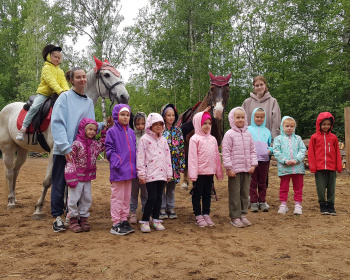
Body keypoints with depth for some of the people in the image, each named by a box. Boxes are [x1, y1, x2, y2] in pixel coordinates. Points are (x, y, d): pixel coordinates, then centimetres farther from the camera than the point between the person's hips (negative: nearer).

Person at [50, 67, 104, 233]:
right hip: (63, 150, -5)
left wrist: (103, 125, -1)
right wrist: (65, 147, -20)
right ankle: (57, 217, 11)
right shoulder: (65, 97, -4)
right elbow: (57, 124, -12)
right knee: (60, 183, 2)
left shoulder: (89, 102, 13)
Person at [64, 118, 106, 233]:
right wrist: (71, 176, -19)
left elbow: (103, 145, 25)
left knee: (87, 199, 11)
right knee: (74, 198, 0)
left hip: (88, 177, 6)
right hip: (77, 177, -6)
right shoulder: (77, 144, -13)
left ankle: (83, 217, 22)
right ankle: (73, 220, 11)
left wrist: (105, 132, 17)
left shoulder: (95, 144, 6)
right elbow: (70, 160, -15)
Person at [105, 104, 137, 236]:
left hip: (129, 170, 6)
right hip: (118, 171, -6)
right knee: (117, 197, 1)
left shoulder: (131, 132, 11)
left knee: (127, 197, 13)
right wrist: (117, 163, -19)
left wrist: (134, 165, 8)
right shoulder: (112, 131, -5)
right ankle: (116, 224, 8)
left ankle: (124, 220, 23)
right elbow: (109, 150, -8)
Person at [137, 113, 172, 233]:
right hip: (150, 174, -6)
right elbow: (140, 157, -7)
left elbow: (168, 157, 18)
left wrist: (169, 173, 15)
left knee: (159, 197, 10)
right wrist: (141, 174, -11)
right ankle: (144, 221, 5)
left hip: (161, 173, 6)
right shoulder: (144, 139, -4)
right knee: (152, 197, -8)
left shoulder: (163, 140, 14)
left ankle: (156, 220, 22)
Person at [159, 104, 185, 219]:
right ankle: (162, 209, 12)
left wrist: (182, 163, 5)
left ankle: (171, 208, 20)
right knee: (162, 186, 2)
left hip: (174, 163, 3)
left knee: (172, 186, 10)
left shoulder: (178, 131, 8)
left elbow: (182, 147, 9)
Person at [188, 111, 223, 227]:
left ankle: (206, 214, 24)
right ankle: (198, 216, 14)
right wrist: (193, 174, -17)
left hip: (210, 172, 5)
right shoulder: (195, 139, -7)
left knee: (207, 194, 13)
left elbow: (217, 156, 14)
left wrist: (219, 172, 13)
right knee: (197, 194, 4)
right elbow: (192, 157, -11)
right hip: (199, 173, -5)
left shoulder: (212, 139, 10)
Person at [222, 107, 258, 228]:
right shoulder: (229, 134, -7)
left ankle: (243, 214, 23)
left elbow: (252, 151, 14)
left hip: (247, 169, 5)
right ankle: (235, 217, 10)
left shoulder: (248, 134, 10)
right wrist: (229, 168, -14)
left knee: (245, 193, 12)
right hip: (234, 170, -5)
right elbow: (225, 152, -10)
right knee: (235, 193, 1)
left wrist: (253, 164, 4)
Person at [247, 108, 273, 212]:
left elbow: (270, 145, 16)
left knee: (262, 183, 9)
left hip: (264, 160, 2)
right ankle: (254, 202, 9)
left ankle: (262, 202, 17)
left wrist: (270, 150, -4)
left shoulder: (267, 131, 13)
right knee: (253, 182, 2)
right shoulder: (248, 130, 5)